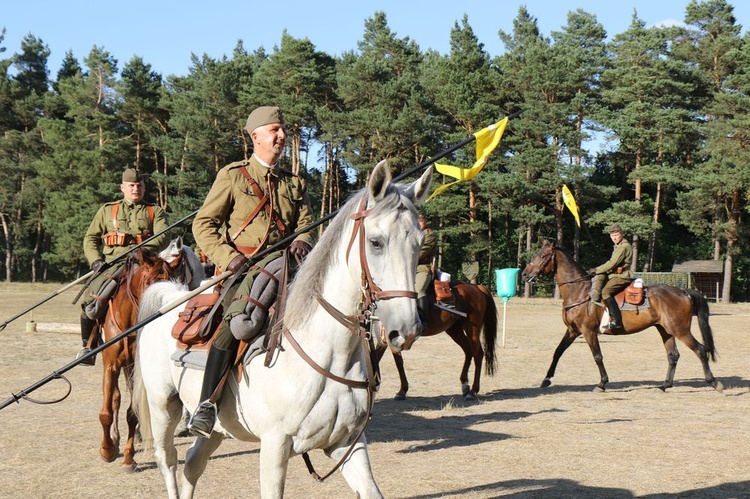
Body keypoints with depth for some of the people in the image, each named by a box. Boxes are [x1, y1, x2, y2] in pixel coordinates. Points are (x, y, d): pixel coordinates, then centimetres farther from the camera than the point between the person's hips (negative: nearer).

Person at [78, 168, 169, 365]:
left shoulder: (155, 212, 17)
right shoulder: (107, 210, 21)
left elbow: (163, 236, 0)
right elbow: (90, 238, 17)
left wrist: (144, 249, -20)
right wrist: (96, 260, -3)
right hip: (112, 264, 1)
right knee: (91, 302, -20)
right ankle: (88, 345, -1)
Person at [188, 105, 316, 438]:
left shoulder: (295, 183, 23)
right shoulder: (233, 175, 8)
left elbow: (306, 223, 14)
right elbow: (203, 224, 4)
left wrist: (303, 240, -12)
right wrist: (227, 257, -13)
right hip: (241, 268, -5)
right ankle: (206, 404, -29)